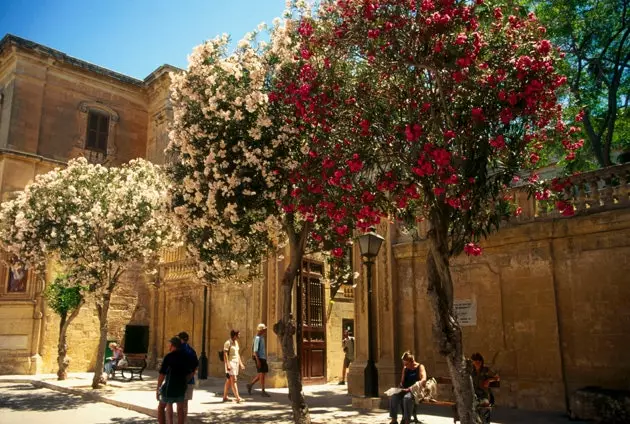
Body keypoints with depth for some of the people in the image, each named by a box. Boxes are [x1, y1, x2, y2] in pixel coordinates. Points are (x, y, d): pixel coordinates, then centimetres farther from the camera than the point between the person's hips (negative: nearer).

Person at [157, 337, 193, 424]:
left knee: (161, 408, 12)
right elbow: (190, 374, 10)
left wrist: (158, 389, -7)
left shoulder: (168, 357, -13)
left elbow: (162, 374, -15)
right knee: (180, 409, 12)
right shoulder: (186, 357, 3)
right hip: (181, 387, 5)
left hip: (169, 387, -4)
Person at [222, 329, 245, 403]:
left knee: (229, 381, 11)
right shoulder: (228, 343, -11)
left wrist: (240, 363, 18)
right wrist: (227, 365, -23)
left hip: (236, 363, 8)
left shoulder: (236, 342, 15)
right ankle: (238, 398, -16)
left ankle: (225, 397, 18)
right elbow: (225, 354, -16)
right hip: (230, 362, -8)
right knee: (233, 380, -12)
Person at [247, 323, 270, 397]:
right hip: (260, 358, -9)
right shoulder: (257, 338, -15)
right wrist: (257, 360, -22)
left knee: (261, 374, 12)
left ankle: (250, 385, 21)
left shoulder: (261, 337, 14)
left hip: (263, 358, 9)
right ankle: (263, 391, 4)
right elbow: (255, 349, -19)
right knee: (262, 373, -4)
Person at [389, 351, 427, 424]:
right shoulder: (405, 368, 17)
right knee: (393, 397, -26)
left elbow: (424, 380, -16)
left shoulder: (420, 367, -1)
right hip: (405, 390, 6)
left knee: (407, 398, -39)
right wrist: (402, 387, -3)